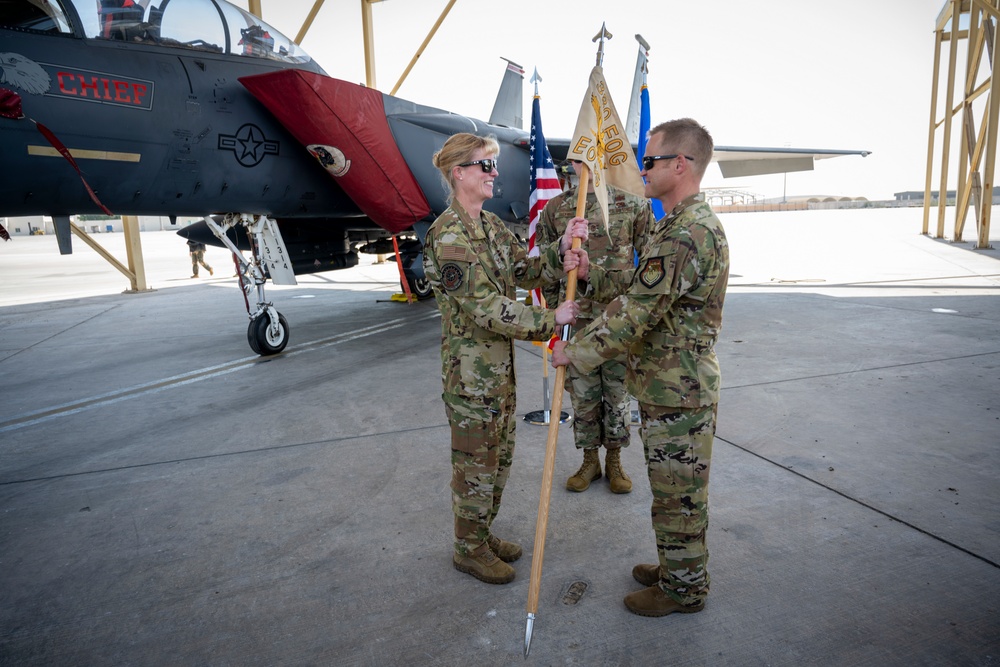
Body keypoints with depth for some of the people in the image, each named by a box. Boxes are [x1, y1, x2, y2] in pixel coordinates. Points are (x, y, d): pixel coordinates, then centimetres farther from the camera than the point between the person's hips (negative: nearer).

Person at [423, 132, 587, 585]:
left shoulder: (491, 225, 11)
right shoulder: (448, 236, -19)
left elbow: (526, 272, 7)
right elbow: (486, 308, -24)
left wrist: (560, 250, -12)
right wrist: (550, 320, -18)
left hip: (501, 365, 9)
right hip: (471, 371, -9)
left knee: (499, 457, 20)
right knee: (476, 463, 6)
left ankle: (483, 534, 38)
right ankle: (469, 549, 27)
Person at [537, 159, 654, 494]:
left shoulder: (633, 205, 1)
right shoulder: (554, 209, 5)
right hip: (576, 318, 1)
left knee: (618, 392, 9)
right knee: (582, 394, 9)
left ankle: (614, 459, 27)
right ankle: (590, 459, 27)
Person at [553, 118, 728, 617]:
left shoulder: (688, 232, -24)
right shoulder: (681, 224, 13)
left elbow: (636, 313, -25)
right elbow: (644, 291, 16)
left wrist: (576, 352, -15)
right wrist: (590, 274, 4)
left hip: (677, 391, -10)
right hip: (670, 384, 10)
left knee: (677, 495, 7)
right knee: (676, 491, 22)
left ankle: (683, 589, 26)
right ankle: (676, 568, 40)